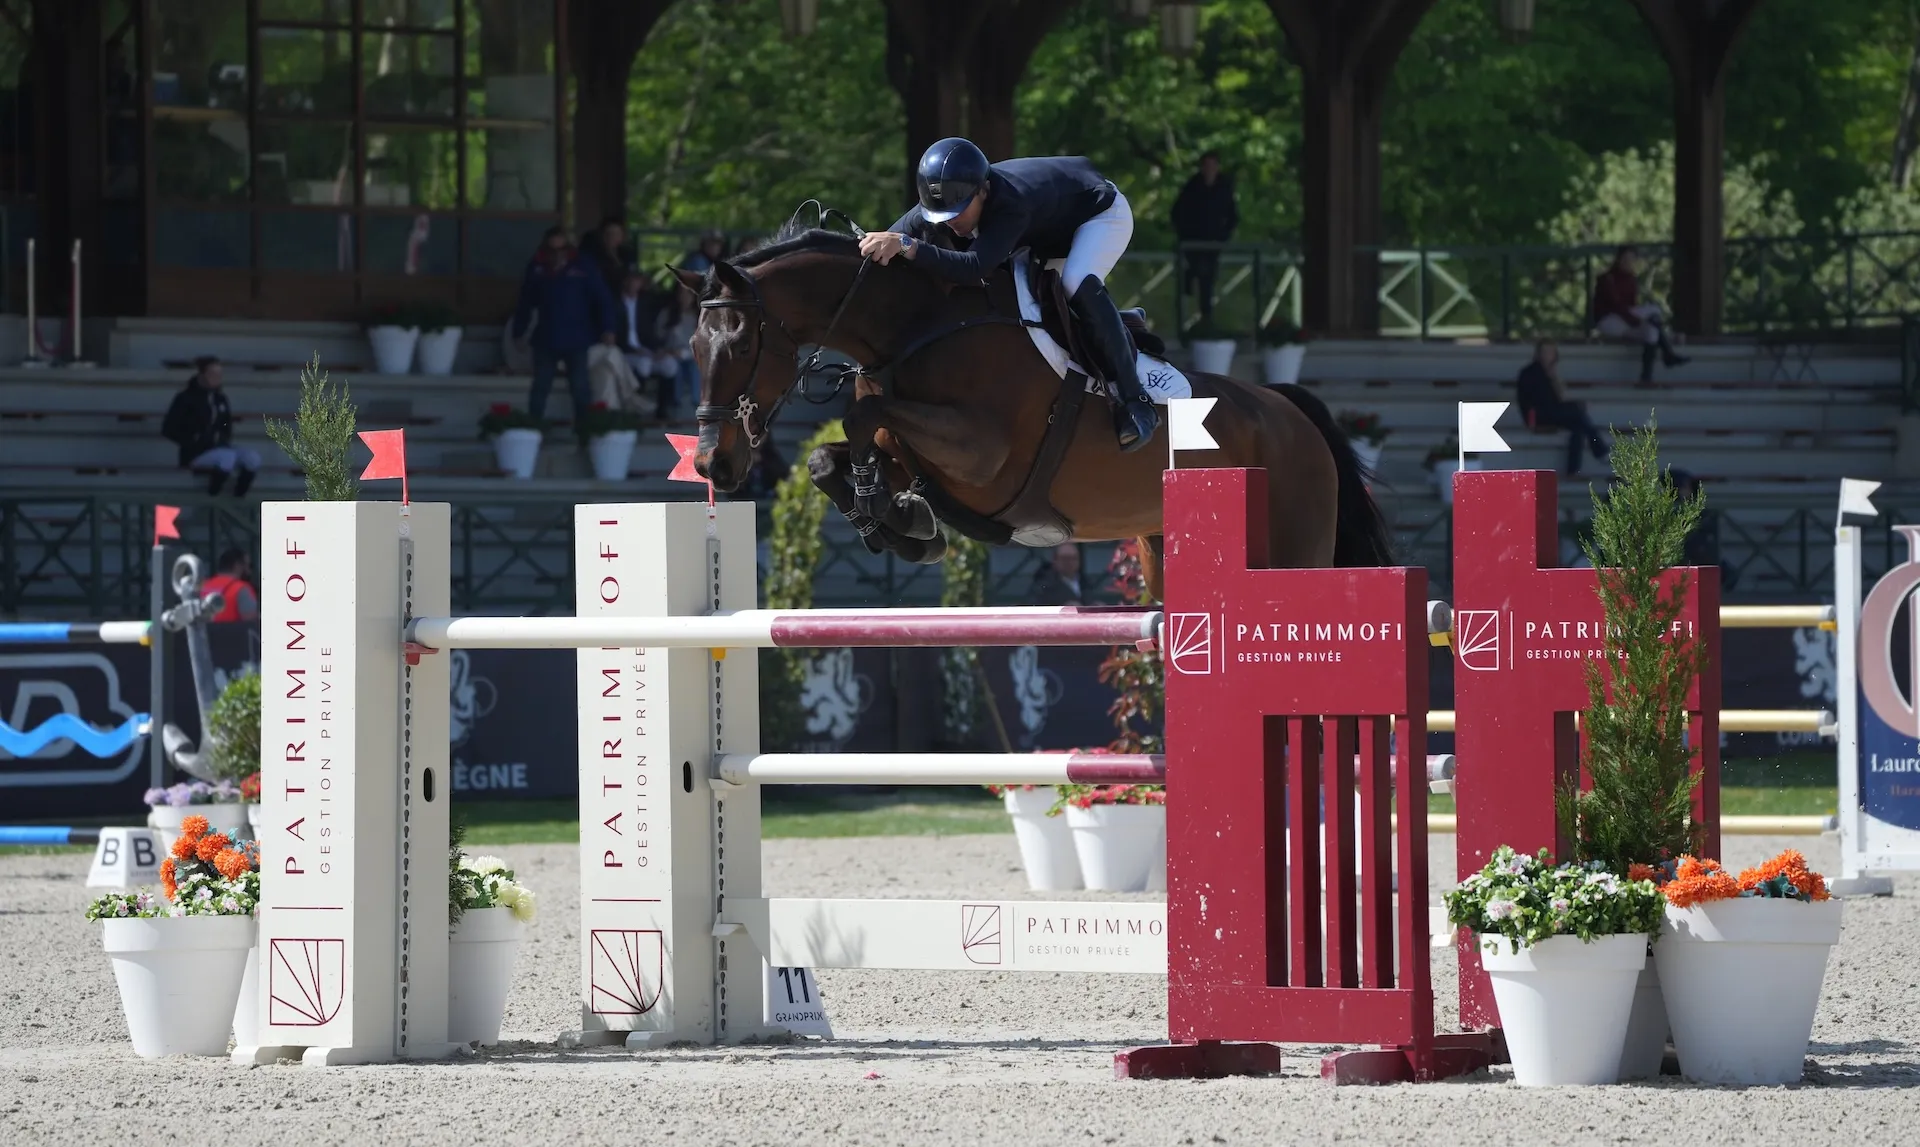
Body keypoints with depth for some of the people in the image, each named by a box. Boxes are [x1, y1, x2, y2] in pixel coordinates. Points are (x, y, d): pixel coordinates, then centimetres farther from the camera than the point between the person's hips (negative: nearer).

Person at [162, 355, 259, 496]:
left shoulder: (220, 398, 10)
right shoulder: (186, 398, -8)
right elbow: (168, 429, -9)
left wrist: (224, 440, 4)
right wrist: (193, 442, -13)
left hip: (219, 449, 6)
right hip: (195, 453, -6)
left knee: (252, 458, -20)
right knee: (227, 457, -36)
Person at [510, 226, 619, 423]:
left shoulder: (582, 267, -8)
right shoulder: (537, 269, 0)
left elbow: (602, 299, -8)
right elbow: (525, 303, 6)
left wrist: (607, 329, -17)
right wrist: (518, 332, 7)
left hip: (576, 340, -2)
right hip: (546, 339, 2)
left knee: (580, 388, 2)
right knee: (540, 387, 8)